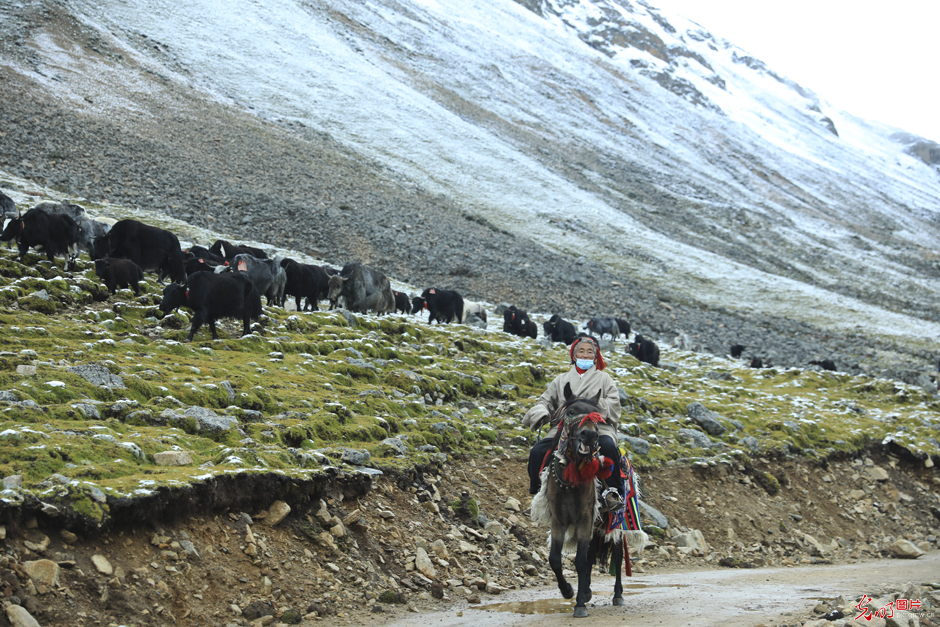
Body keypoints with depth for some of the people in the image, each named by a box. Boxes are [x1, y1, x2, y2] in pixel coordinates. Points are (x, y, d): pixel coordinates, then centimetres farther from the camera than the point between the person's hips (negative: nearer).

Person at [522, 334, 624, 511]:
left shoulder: (604, 379, 19)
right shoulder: (562, 380, 25)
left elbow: (614, 405, 6)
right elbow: (546, 401, 20)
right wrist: (541, 413, -4)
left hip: (597, 426, -2)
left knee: (608, 446, -37)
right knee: (537, 452, -23)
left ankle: (614, 491, -26)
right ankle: (539, 493, -7)